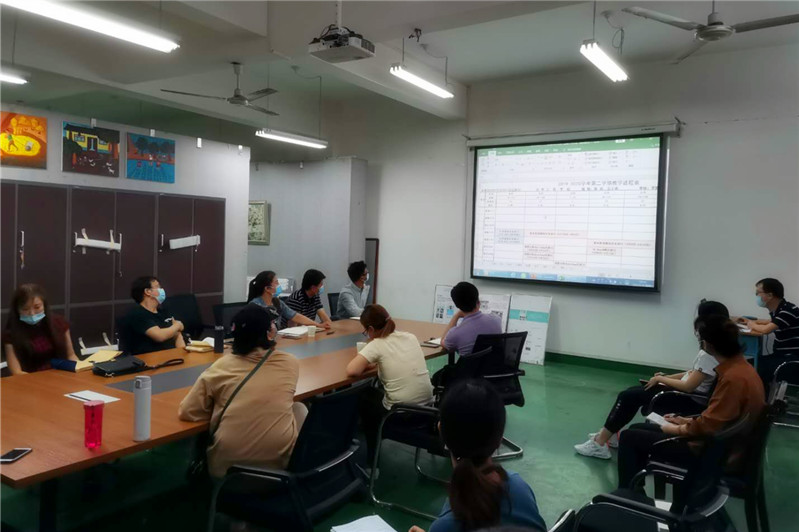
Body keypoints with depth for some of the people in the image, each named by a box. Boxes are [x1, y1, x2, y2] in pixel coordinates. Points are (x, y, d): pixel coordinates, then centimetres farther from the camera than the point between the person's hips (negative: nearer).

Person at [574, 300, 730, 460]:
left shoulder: (710, 353, -26)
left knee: (629, 396, -7)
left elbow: (688, 386, -24)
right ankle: (612, 433, 13)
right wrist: (667, 377, 10)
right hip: (690, 394, 10)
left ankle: (600, 443, 0)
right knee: (632, 392, 8)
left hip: (692, 401, -10)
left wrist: (661, 379, -9)